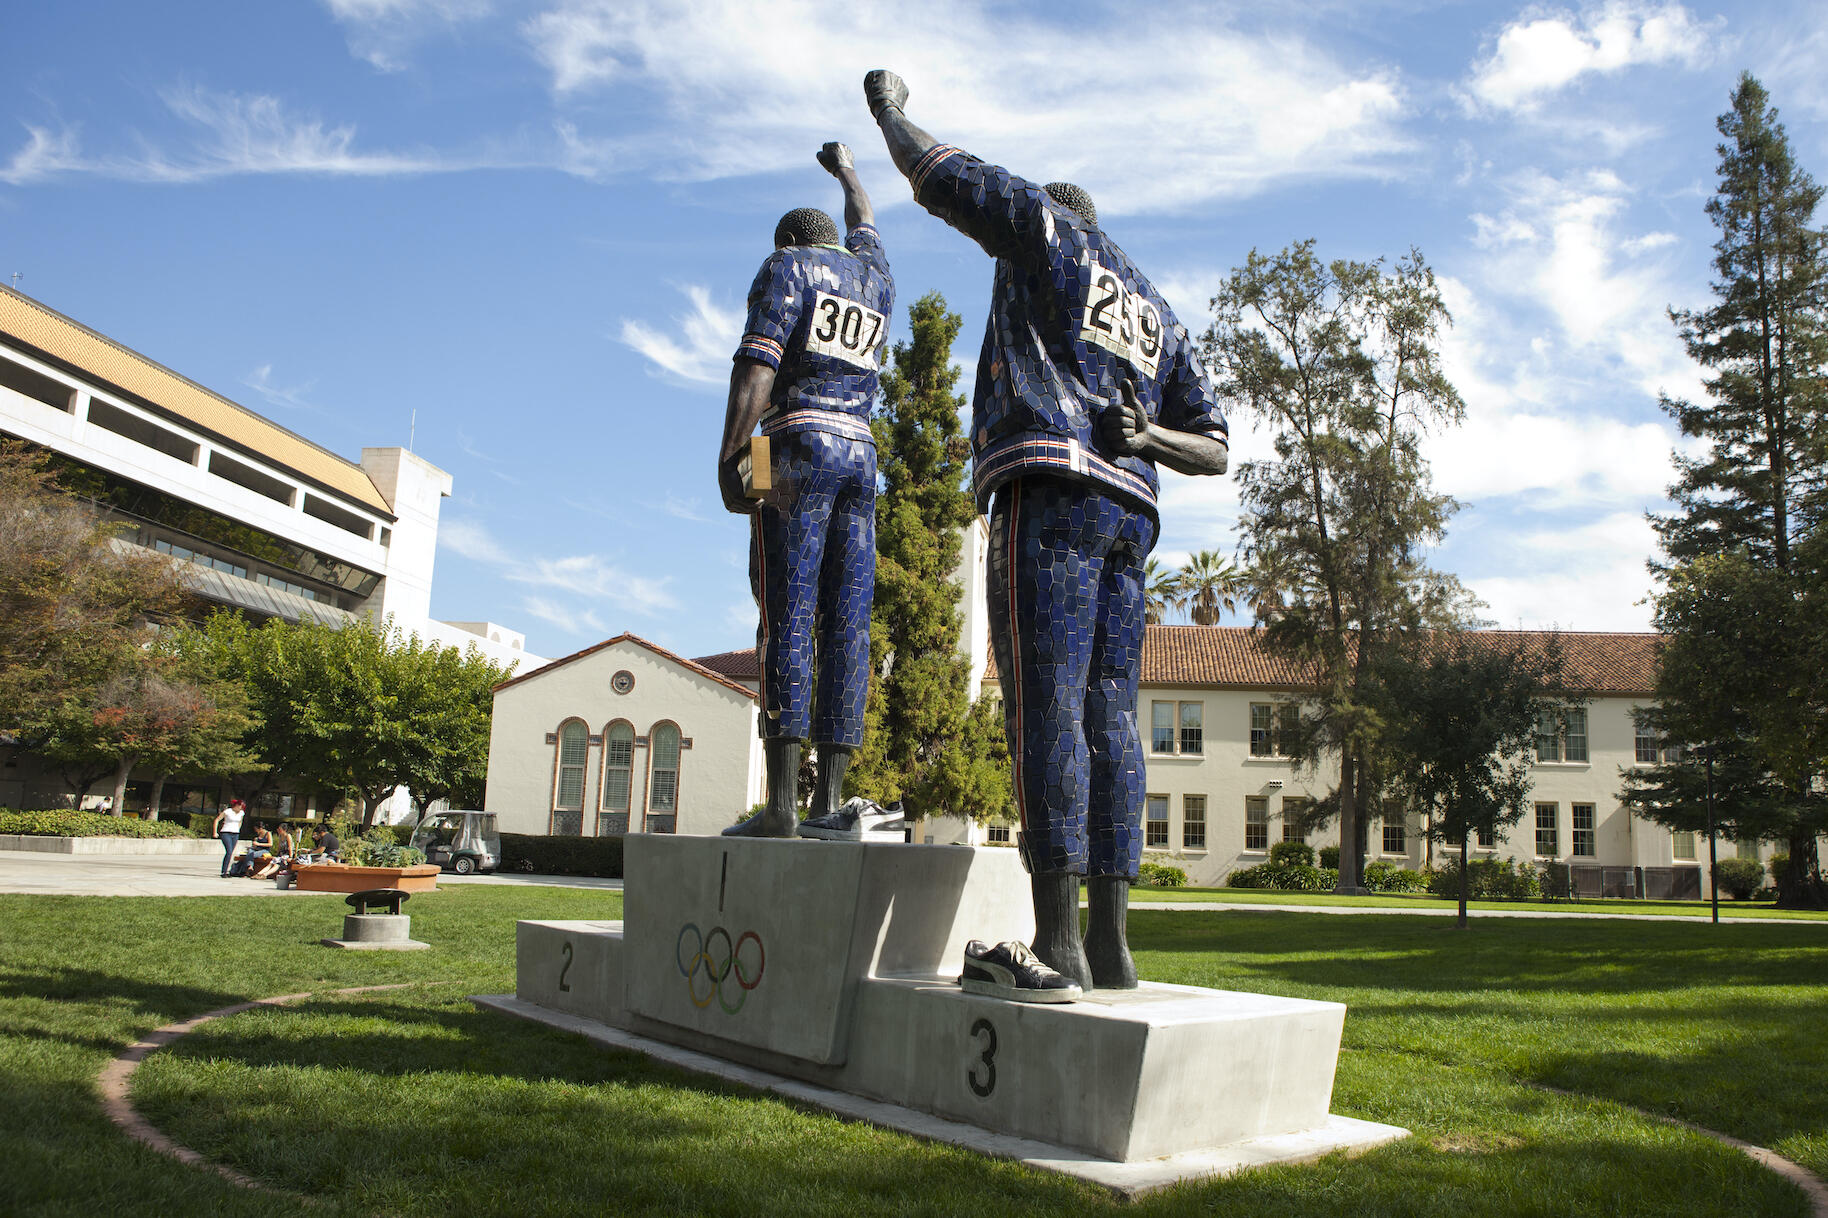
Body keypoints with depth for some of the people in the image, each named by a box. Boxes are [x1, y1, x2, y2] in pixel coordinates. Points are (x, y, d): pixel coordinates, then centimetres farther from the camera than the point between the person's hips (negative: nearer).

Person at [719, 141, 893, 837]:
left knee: (787, 617, -12)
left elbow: (758, 363, -7)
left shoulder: (788, 266, 7)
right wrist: (846, 173, 66)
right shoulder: (875, 277, 23)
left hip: (800, 447, -5)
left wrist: (728, 455, -12)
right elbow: (863, 227, 48)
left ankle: (780, 804, -16)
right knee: (846, 625, -1)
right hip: (862, 454, 6)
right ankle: (830, 798, -4)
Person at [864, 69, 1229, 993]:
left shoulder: (1051, 228, 13)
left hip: (1050, 495, -7)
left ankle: (1056, 938, -17)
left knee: (1045, 705, -13)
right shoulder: (1160, 317, 31)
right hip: (1128, 514, 7)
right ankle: (1110, 939, 0)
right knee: (1107, 717, 2)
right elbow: (1215, 449, 24)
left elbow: (933, 173, 18)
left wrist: (889, 108, 37)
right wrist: (1147, 436, 5)